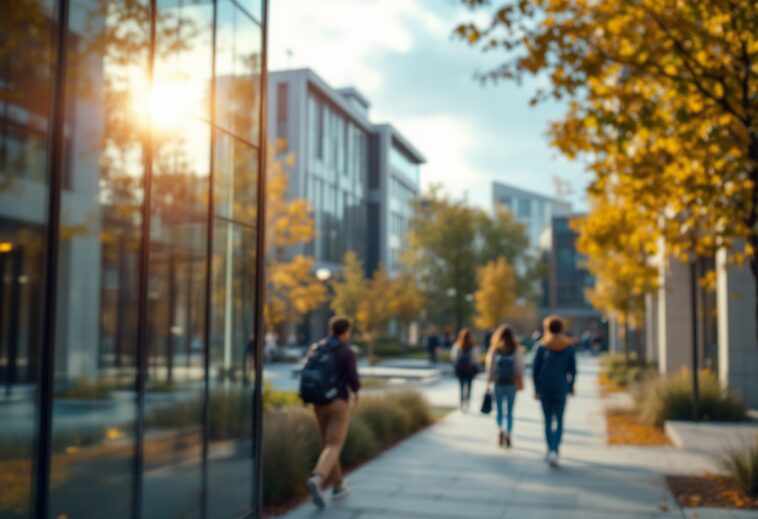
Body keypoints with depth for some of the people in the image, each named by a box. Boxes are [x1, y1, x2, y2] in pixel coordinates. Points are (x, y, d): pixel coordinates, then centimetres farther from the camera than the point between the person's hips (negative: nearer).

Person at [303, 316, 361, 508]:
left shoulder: (315, 349, 7)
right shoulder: (347, 352, -9)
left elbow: (306, 376, 3)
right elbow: (353, 379, -11)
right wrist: (356, 390, 10)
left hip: (319, 404, 6)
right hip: (338, 403, -6)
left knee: (328, 444, 18)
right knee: (334, 447, -8)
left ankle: (337, 486, 25)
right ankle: (317, 479, -31)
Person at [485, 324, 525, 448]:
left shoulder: (495, 350, -3)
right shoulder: (516, 349, -3)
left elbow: (490, 366, -2)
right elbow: (519, 366, -5)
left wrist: (489, 383, 4)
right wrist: (520, 382, 3)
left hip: (498, 383, 0)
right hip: (511, 383, 0)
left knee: (499, 410, 10)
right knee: (510, 411, 9)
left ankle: (500, 429, -12)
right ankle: (508, 434, 4)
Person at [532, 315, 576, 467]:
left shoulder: (542, 346, -1)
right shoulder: (569, 346, 0)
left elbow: (535, 369, -3)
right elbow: (573, 369, 1)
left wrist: (536, 388, 6)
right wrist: (571, 386, 15)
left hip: (544, 388, 0)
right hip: (561, 388, 0)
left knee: (548, 420, 10)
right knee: (559, 420, 8)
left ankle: (551, 450, 7)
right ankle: (555, 450, -8)